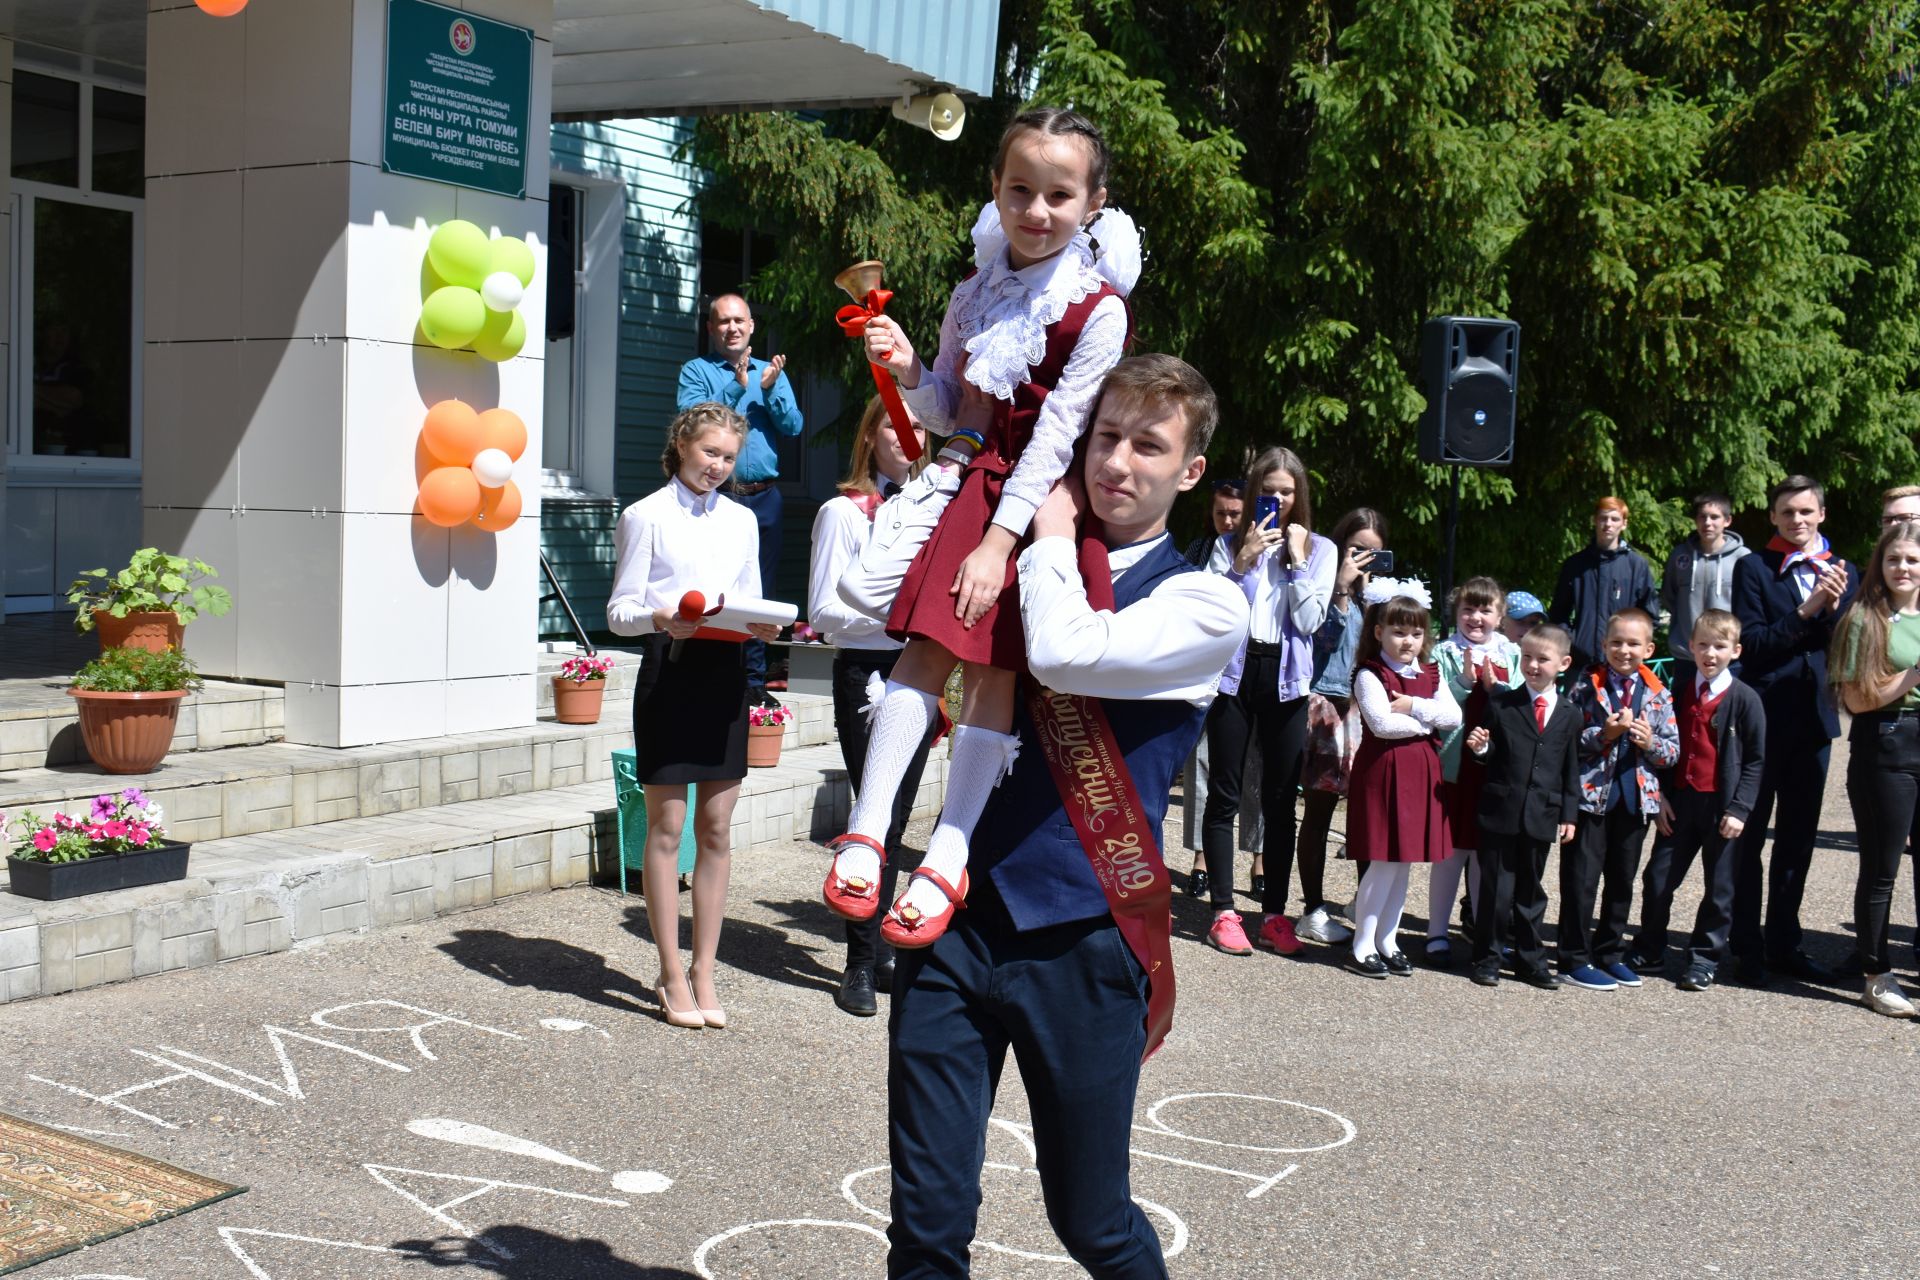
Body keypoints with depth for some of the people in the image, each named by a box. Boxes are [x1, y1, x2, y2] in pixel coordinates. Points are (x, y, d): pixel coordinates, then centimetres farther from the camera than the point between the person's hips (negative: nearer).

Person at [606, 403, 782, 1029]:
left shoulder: (742, 520, 16)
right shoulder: (646, 516, 2)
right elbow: (620, 610, -2)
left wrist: (763, 625, -4)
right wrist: (658, 618, -23)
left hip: (725, 671, 4)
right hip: (668, 671, -4)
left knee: (716, 829, 5)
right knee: (666, 827, -1)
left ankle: (704, 972, 14)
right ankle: (672, 977, 9)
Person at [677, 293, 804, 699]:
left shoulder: (772, 372, 15)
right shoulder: (696, 371, 4)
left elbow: (794, 425, 3)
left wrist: (769, 389, -12)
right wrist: (736, 387, -21)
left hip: (764, 497, 4)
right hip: (717, 496, -4)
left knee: (760, 592, 8)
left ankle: (754, 681, 15)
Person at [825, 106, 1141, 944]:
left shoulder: (1097, 310, -10)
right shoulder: (974, 295, 8)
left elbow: (1056, 432, -15)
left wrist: (998, 540, -18)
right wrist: (907, 371, -7)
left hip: (1033, 500, -4)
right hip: (963, 483, 5)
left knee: (993, 667, -5)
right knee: (925, 650, -4)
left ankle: (947, 859, 1)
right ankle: (867, 831, -3)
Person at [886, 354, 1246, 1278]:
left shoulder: (1207, 604, -3)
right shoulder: (1020, 565, 11)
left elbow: (1066, 654, -20)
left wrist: (1052, 537, -5)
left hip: (1079, 941, -3)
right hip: (960, 918, 3)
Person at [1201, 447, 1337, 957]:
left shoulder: (1320, 549, 7)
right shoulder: (1230, 544, 6)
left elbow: (1310, 620, -4)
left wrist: (1297, 559, -7)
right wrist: (1243, 562, -14)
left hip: (1285, 677, 0)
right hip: (1234, 671, 0)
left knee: (1280, 800, 3)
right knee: (1224, 795, 1)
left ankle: (1275, 914, 8)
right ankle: (1224, 912, 5)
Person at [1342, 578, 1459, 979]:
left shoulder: (1430, 675, 11)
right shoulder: (1370, 675, -8)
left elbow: (1454, 716, -2)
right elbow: (1381, 723, -21)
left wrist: (1414, 706, -14)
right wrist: (1428, 722, -9)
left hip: (1420, 773, 6)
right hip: (1383, 770, -6)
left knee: (1403, 863, 12)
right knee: (1384, 864, -5)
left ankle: (1387, 941, 23)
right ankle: (1362, 947, 5)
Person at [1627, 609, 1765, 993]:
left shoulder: (1745, 699, -6)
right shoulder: (1677, 691, 5)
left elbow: (1755, 760, -4)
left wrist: (1739, 809, -11)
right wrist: (1660, 794, 2)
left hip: (1721, 805, -3)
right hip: (1679, 801, 3)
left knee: (1719, 888, 6)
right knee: (1658, 879, 6)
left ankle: (1704, 959, 18)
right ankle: (1648, 953, 20)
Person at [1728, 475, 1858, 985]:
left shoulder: (1842, 572, 9)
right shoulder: (1753, 568, -2)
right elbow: (1751, 642, -12)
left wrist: (1835, 607, -14)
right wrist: (1805, 612, -20)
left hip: (1814, 718, 4)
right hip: (1763, 715, -4)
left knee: (1799, 836, 11)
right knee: (1749, 833, 0)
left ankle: (1783, 943, 21)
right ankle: (1747, 948, 7)